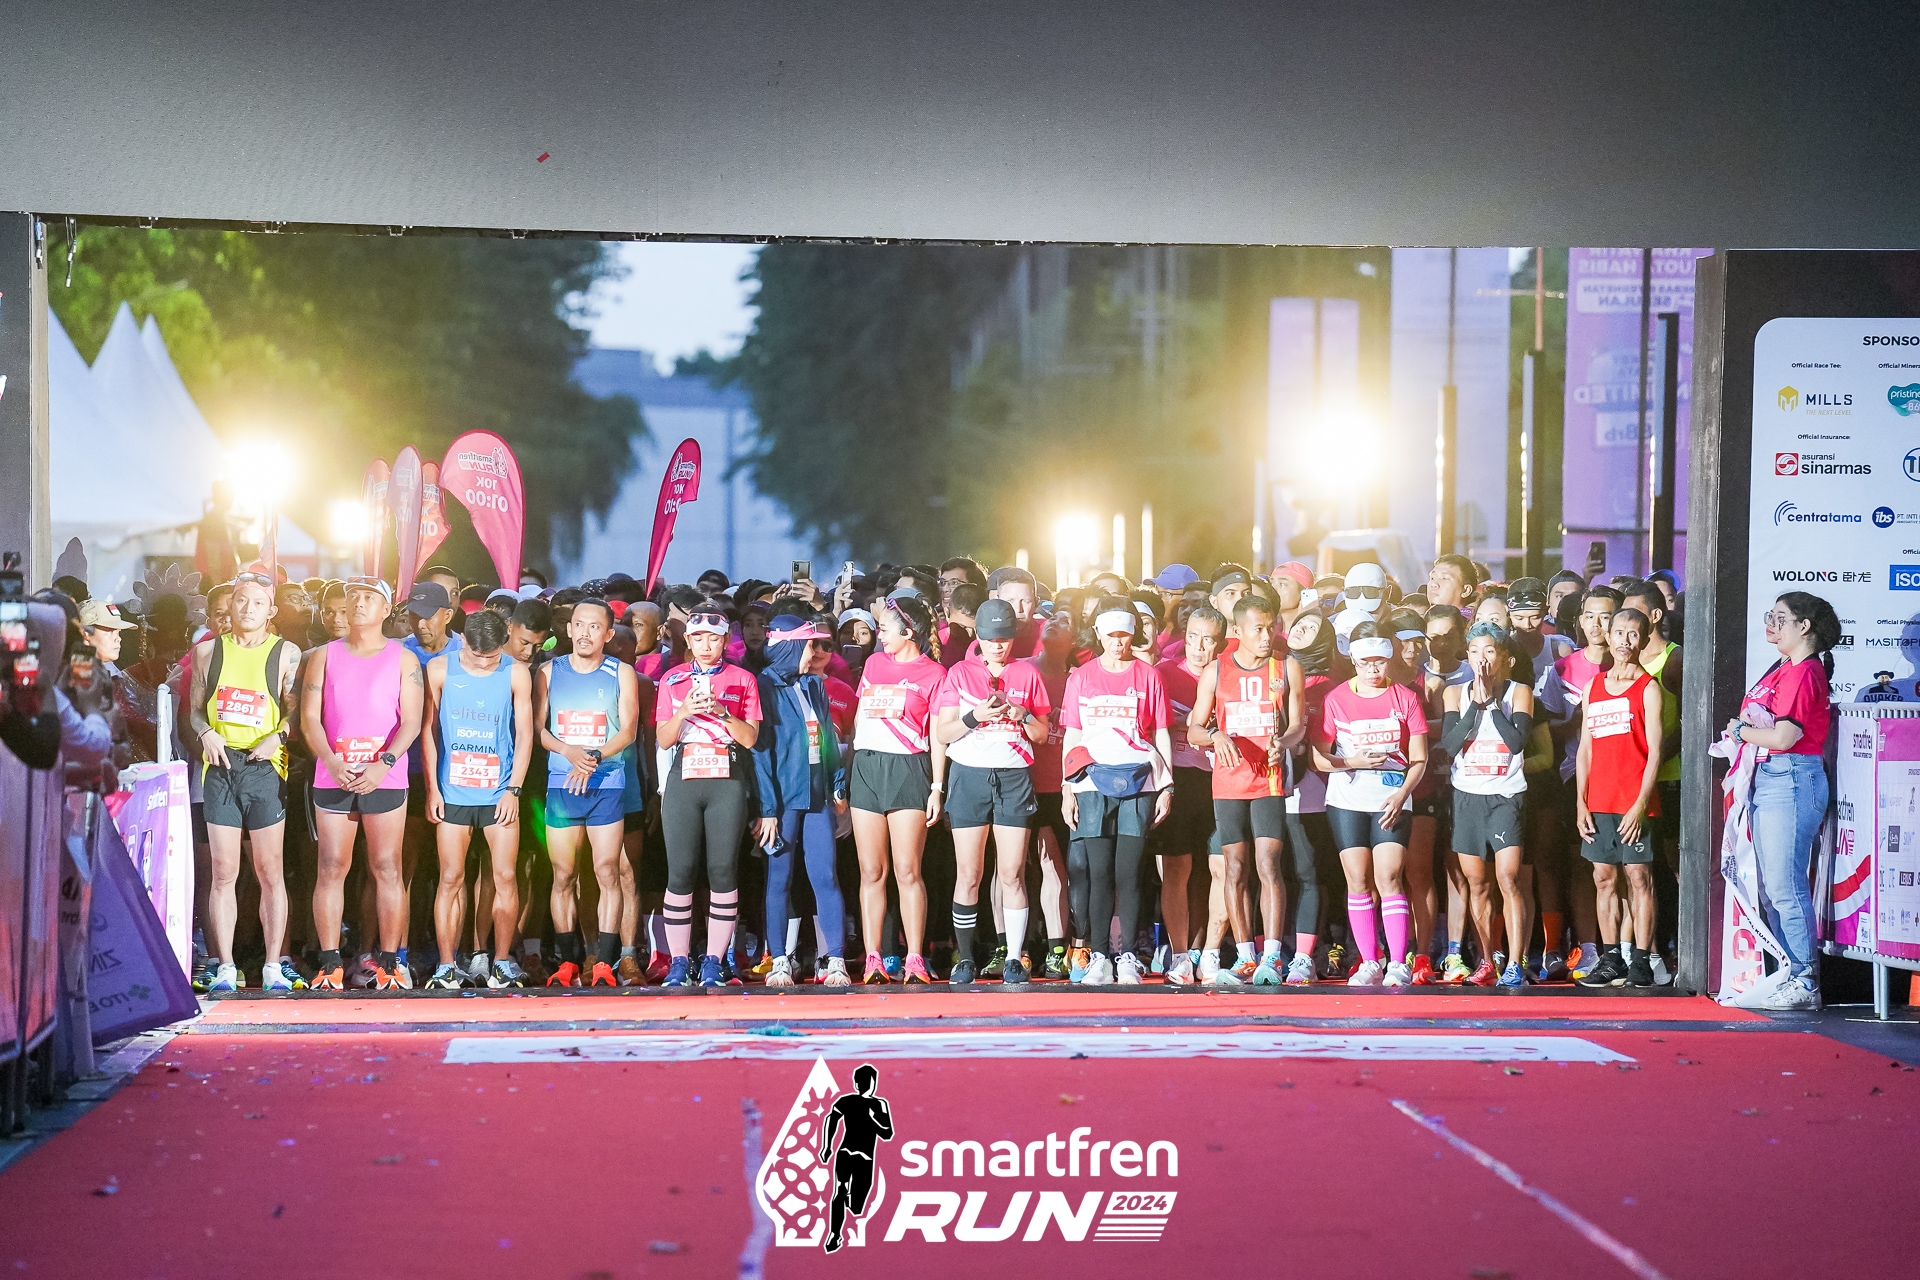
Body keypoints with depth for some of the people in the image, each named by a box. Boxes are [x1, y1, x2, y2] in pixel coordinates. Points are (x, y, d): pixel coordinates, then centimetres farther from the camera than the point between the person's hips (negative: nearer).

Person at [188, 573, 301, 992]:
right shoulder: (208, 651, 12)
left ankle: (273, 966, 6)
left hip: (264, 765, -2)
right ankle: (225, 968, 5)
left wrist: (277, 737, -12)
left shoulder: (286, 653, 6)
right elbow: (195, 708, 17)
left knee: (271, 871, 0)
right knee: (223, 873, 0)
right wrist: (206, 732, -3)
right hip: (219, 766, 2)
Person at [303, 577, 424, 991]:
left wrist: (383, 764, -15)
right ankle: (330, 964, 2)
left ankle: (389, 962, 3)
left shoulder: (403, 659, 7)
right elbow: (309, 717, 4)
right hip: (332, 777, 1)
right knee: (331, 868, -1)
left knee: (387, 868, -2)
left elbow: (411, 721, -1)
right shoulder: (325, 656, 11)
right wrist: (331, 762, -11)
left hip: (384, 778, -1)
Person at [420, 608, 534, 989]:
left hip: (499, 794, 0)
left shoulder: (516, 673, 2)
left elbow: (524, 733, 4)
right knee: (451, 880, -1)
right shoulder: (439, 669, 2)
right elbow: (428, 730, 6)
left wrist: (514, 789, -3)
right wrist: (432, 788, 0)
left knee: (505, 878, -1)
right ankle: (446, 967, 3)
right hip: (452, 793, 0)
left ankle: (501, 962, 9)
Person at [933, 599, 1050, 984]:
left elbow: (1043, 735, 13)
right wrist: (975, 716, -13)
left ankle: (1013, 958, -1)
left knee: (1012, 874, -5)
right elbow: (943, 733, 4)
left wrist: (1024, 717, -7)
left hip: (1014, 777, 0)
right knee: (968, 874, -2)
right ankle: (964, 958, 6)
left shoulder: (1028, 674, 12)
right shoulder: (960, 673, 9)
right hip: (969, 775, 0)